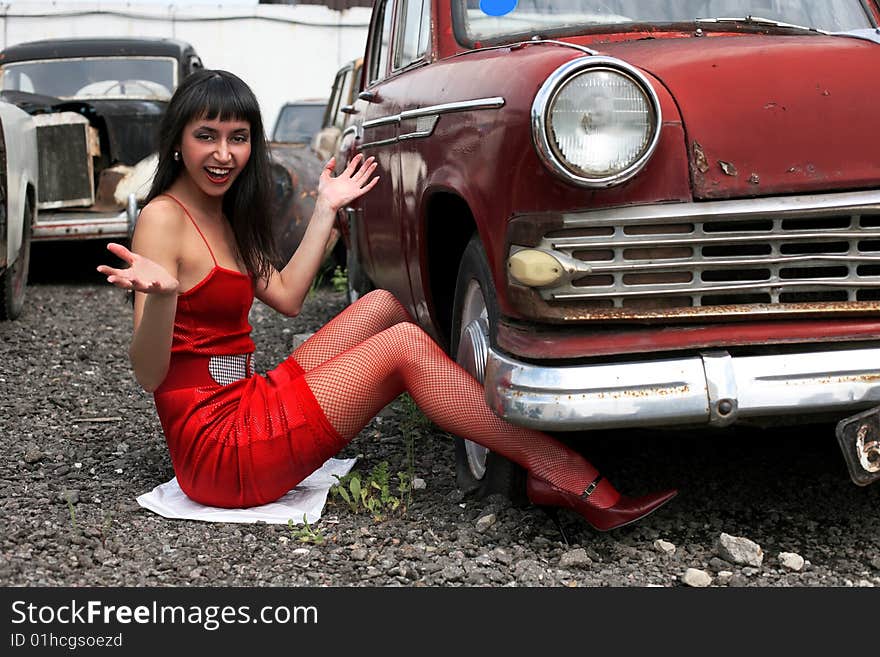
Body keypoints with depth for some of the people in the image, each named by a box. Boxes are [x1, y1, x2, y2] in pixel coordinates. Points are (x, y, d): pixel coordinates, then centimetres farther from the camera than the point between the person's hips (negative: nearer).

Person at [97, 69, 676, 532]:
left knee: (385, 303, 3)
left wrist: (326, 210, 17)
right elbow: (149, 374, -20)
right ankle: (568, 476, -15)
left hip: (245, 406, 9)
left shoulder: (220, 214, 13)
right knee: (405, 347, -16)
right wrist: (160, 296, -41)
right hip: (216, 444, -9)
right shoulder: (163, 219, -14)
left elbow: (286, 297, 15)